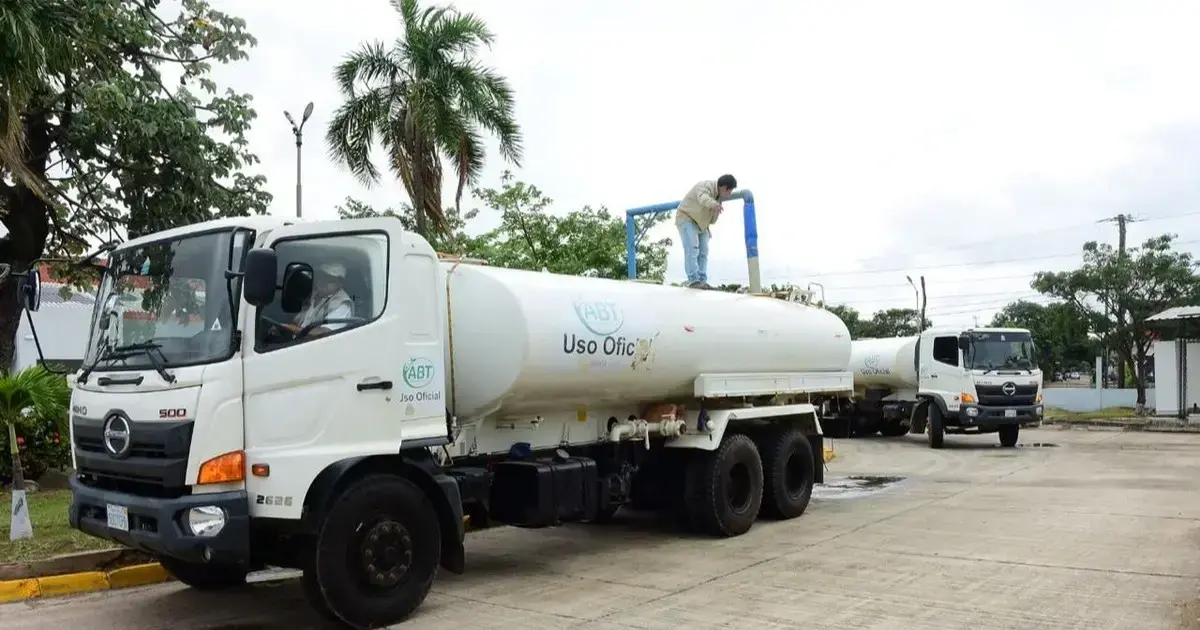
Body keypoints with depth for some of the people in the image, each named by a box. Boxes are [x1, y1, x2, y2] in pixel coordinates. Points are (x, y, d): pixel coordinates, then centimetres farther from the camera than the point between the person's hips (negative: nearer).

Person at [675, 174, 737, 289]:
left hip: (701, 223, 9)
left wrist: (707, 227, 25)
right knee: (692, 249, -19)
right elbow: (703, 197, -51)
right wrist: (712, 203, -72)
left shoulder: (719, 195, 2)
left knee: (703, 251, 2)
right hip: (686, 218, -9)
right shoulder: (705, 186, -26)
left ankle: (702, 281, 3)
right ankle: (693, 280, -21)